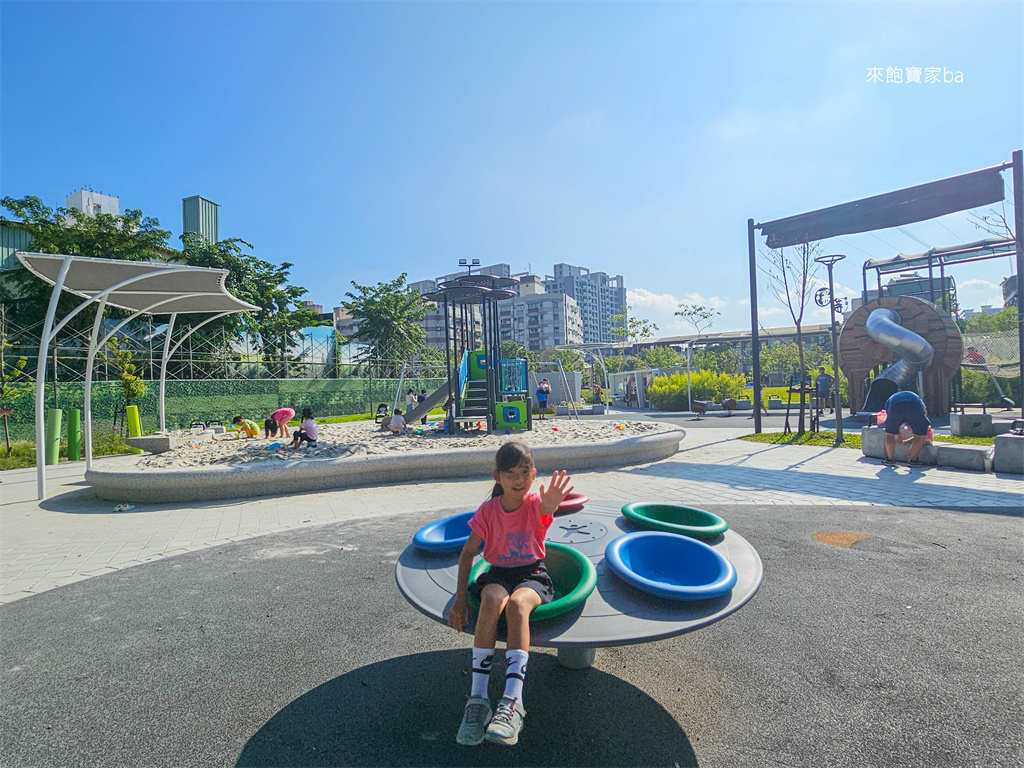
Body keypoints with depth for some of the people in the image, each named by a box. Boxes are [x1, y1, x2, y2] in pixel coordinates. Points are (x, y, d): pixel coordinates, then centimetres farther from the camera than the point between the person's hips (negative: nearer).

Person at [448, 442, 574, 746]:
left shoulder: (535, 503, -8)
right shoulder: (488, 510, -4)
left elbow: (546, 507, -35)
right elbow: (468, 553, 1)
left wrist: (552, 503, -61)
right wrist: (460, 596, -10)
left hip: (532, 574, -1)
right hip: (498, 573, 1)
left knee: (517, 603, -34)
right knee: (492, 601, -33)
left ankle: (512, 701, -35)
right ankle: (478, 698, -26)